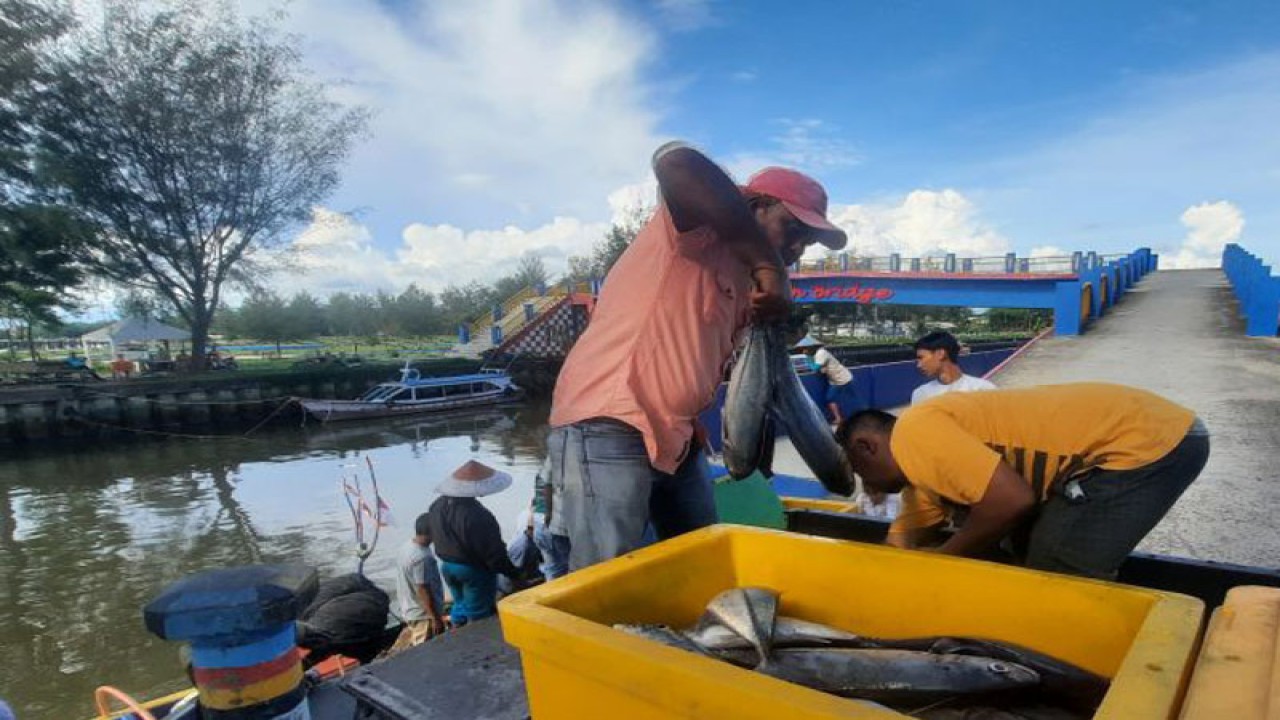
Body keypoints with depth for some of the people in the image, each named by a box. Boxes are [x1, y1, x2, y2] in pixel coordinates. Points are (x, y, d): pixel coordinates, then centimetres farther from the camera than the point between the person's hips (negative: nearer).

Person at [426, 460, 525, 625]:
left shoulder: (437, 506, -7)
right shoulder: (478, 516, -32)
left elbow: (431, 533, 9)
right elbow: (494, 553, -26)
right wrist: (514, 574, -14)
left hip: (447, 566, 7)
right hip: (474, 570, -7)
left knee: (460, 604, 25)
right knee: (478, 613, 10)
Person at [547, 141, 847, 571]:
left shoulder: (746, 285, 15)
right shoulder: (699, 227, -9)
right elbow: (675, 163, -31)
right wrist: (768, 263, -25)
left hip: (678, 439, 9)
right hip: (608, 429, -9)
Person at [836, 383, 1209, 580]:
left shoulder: (915, 430, -17)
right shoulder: (923, 472, 13)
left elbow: (1013, 499, -24)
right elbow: (901, 542, 18)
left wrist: (941, 561, -11)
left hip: (1149, 440, -10)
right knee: (1028, 546, 17)